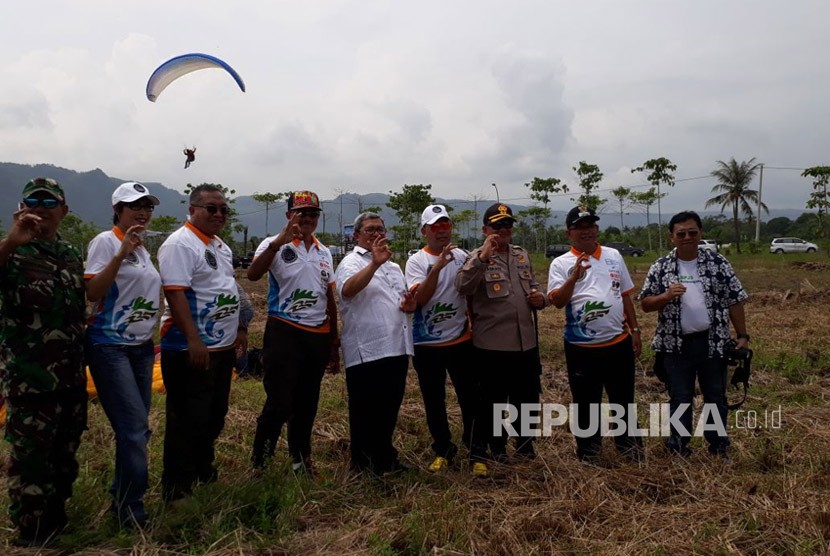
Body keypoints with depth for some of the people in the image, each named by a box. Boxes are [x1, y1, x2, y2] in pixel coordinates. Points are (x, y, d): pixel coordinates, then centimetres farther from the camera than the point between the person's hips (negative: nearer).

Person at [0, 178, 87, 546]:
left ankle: (57, 524, 34)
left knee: (64, 457, 17)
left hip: (72, 377, 6)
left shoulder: (72, 255, 10)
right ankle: (31, 538, 19)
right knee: (31, 460, 3)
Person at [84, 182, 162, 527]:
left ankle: (123, 495, 25)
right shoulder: (106, 241, -9)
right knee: (135, 428, -10)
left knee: (135, 429, 10)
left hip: (141, 346, 7)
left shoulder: (143, 248, 14)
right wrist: (121, 253, -25)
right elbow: (92, 292, -19)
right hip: (110, 346, -7)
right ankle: (129, 508, 4)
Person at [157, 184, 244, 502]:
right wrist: (193, 340, -27)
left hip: (223, 348, 9)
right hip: (192, 351, -9)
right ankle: (176, 489, 14)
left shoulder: (220, 247, 15)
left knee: (214, 417, 19)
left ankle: (203, 472, 35)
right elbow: (175, 292, -22)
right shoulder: (181, 244, -14)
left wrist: (239, 329, 19)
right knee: (188, 422, 0)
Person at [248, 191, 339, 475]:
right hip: (284, 333, -5)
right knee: (279, 403, -4)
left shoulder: (324, 252, 13)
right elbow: (253, 274, -24)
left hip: (319, 335, 6)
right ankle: (259, 463, 14)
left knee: (307, 404, 15)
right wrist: (278, 242, -36)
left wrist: (334, 341, 14)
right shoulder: (276, 245, -5)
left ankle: (301, 459, 32)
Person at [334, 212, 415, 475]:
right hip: (366, 352, -7)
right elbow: (348, 290, -26)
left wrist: (410, 305, 4)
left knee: (390, 409, 16)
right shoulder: (351, 262, -4)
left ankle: (385, 457, 31)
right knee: (366, 411, 4)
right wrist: (375, 263, -37)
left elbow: (404, 301, 28)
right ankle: (363, 464, 17)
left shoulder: (393, 266, 21)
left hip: (397, 348, 7)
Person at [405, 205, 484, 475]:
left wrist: (474, 320, 8)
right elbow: (419, 298, -21)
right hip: (427, 344, -1)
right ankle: (443, 450, 27)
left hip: (461, 340, 2)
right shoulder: (417, 261, -6)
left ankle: (476, 452, 19)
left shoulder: (462, 256, 3)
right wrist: (438, 266, -29)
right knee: (434, 401, 10)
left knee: (470, 398, 5)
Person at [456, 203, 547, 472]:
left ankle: (525, 443, 35)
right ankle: (497, 447, 27)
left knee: (528, 397, 17)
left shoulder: (522, 255, 12)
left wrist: (541, 298, 1)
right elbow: (463, 286, -24)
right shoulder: (477, 258, -7)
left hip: (526, 342, 6)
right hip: (492, 345, -5)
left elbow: (533, 285, 23)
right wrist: (483, 256, -30)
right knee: (493, 399, 9)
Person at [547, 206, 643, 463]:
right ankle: (588, 454, 27)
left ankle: (630, 448, 33)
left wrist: (634, 330, 11)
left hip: (618, 342, 3)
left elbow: (626, 296, 13)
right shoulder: (561, 264, -4)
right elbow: (557, 301, -16)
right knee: (586, 403, 11)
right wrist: (575, 276, -28)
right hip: (581, 347, -3)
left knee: (623, 400, 16)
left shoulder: (614, 256, 7)